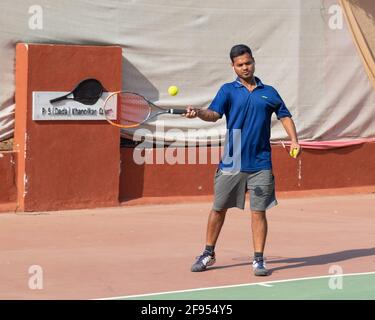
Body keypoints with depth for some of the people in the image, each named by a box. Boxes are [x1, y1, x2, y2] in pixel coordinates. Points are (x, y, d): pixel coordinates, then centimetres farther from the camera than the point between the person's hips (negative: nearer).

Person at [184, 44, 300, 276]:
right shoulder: (228, 90, 4)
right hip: (231, 163, 0)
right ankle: (208, 254, 21)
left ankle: (259, 259, 7)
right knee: (219, 208, 7)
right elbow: (215, 114, -10)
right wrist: (199, 113, -32)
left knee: (259, 211, -1)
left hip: (260, 165, 0)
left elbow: (285, 115, 17)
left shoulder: (268, 92, 10)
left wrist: (294, 140, 2)